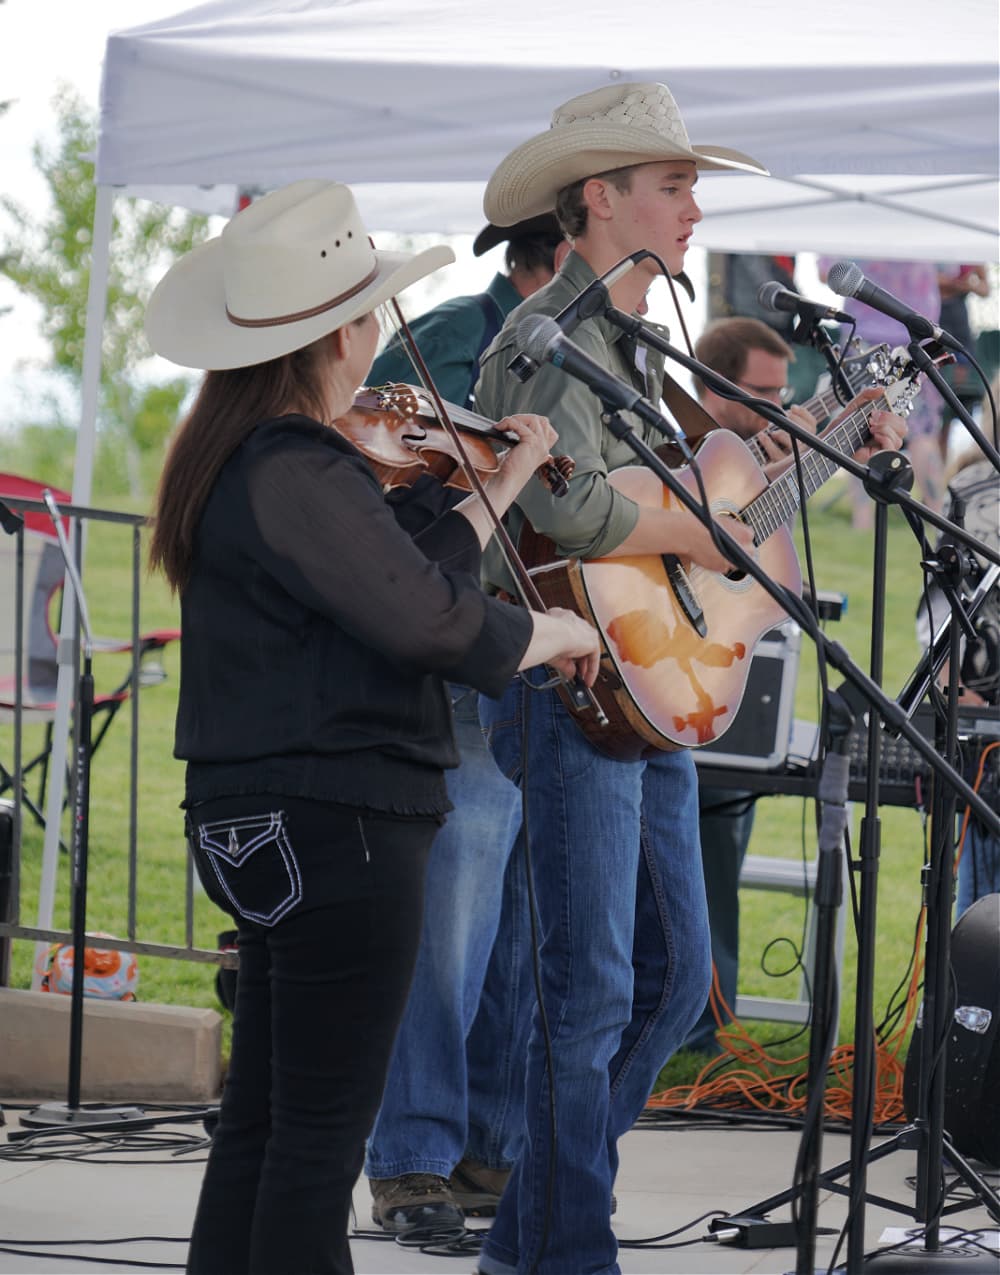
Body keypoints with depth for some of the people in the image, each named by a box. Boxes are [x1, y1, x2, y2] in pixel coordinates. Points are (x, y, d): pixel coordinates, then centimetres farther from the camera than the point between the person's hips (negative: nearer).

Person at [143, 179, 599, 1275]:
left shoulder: (232, 462, 13)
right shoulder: (295, 473, -19)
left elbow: (398, 575, 15)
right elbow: (428, 621, -24)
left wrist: (502, 486, 19)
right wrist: (558, 631, -7)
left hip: (262, 827, 10)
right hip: (335, 824, -10)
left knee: (261, 1121, 13)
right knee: (324, 1132, -6)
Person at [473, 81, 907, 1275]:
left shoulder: (631, 349, 19)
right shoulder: (546, 343, -13)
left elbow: (679, 489, 25)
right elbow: (565, 505, -29)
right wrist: (696, 535, -17)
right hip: (565, 685, -10)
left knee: (674, 976, 12)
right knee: (592, 988, -8)